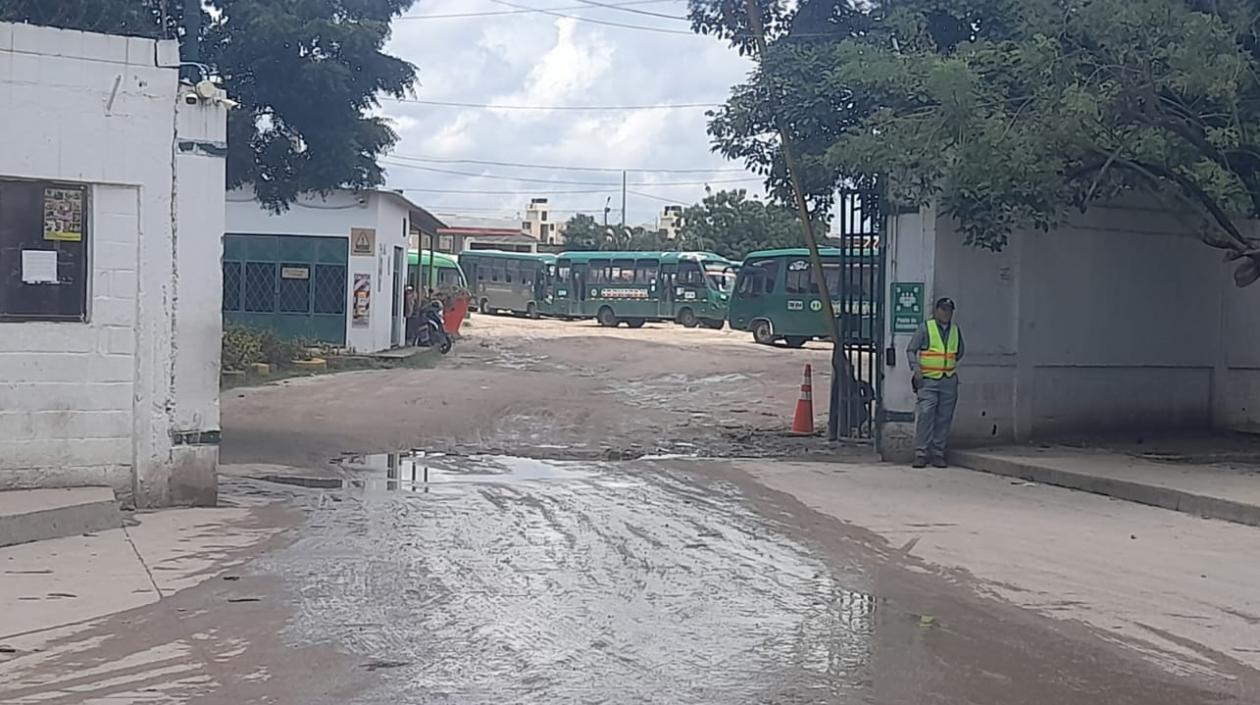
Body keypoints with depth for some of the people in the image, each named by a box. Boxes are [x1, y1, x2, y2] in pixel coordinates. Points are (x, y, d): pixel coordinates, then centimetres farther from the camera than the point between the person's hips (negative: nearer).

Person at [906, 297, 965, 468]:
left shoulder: (955, 329, 14)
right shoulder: (925, 328, 1)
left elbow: (960, 351, 28)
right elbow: (911, 350, 1)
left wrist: (950, 364, 16)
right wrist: (916, 367, -12)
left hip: (949, 381, 4)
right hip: (928, 379, -4)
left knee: (944, 418, 3)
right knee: (925, 414, -12)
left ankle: (938, 454, 10)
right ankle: (921, 453, -7)